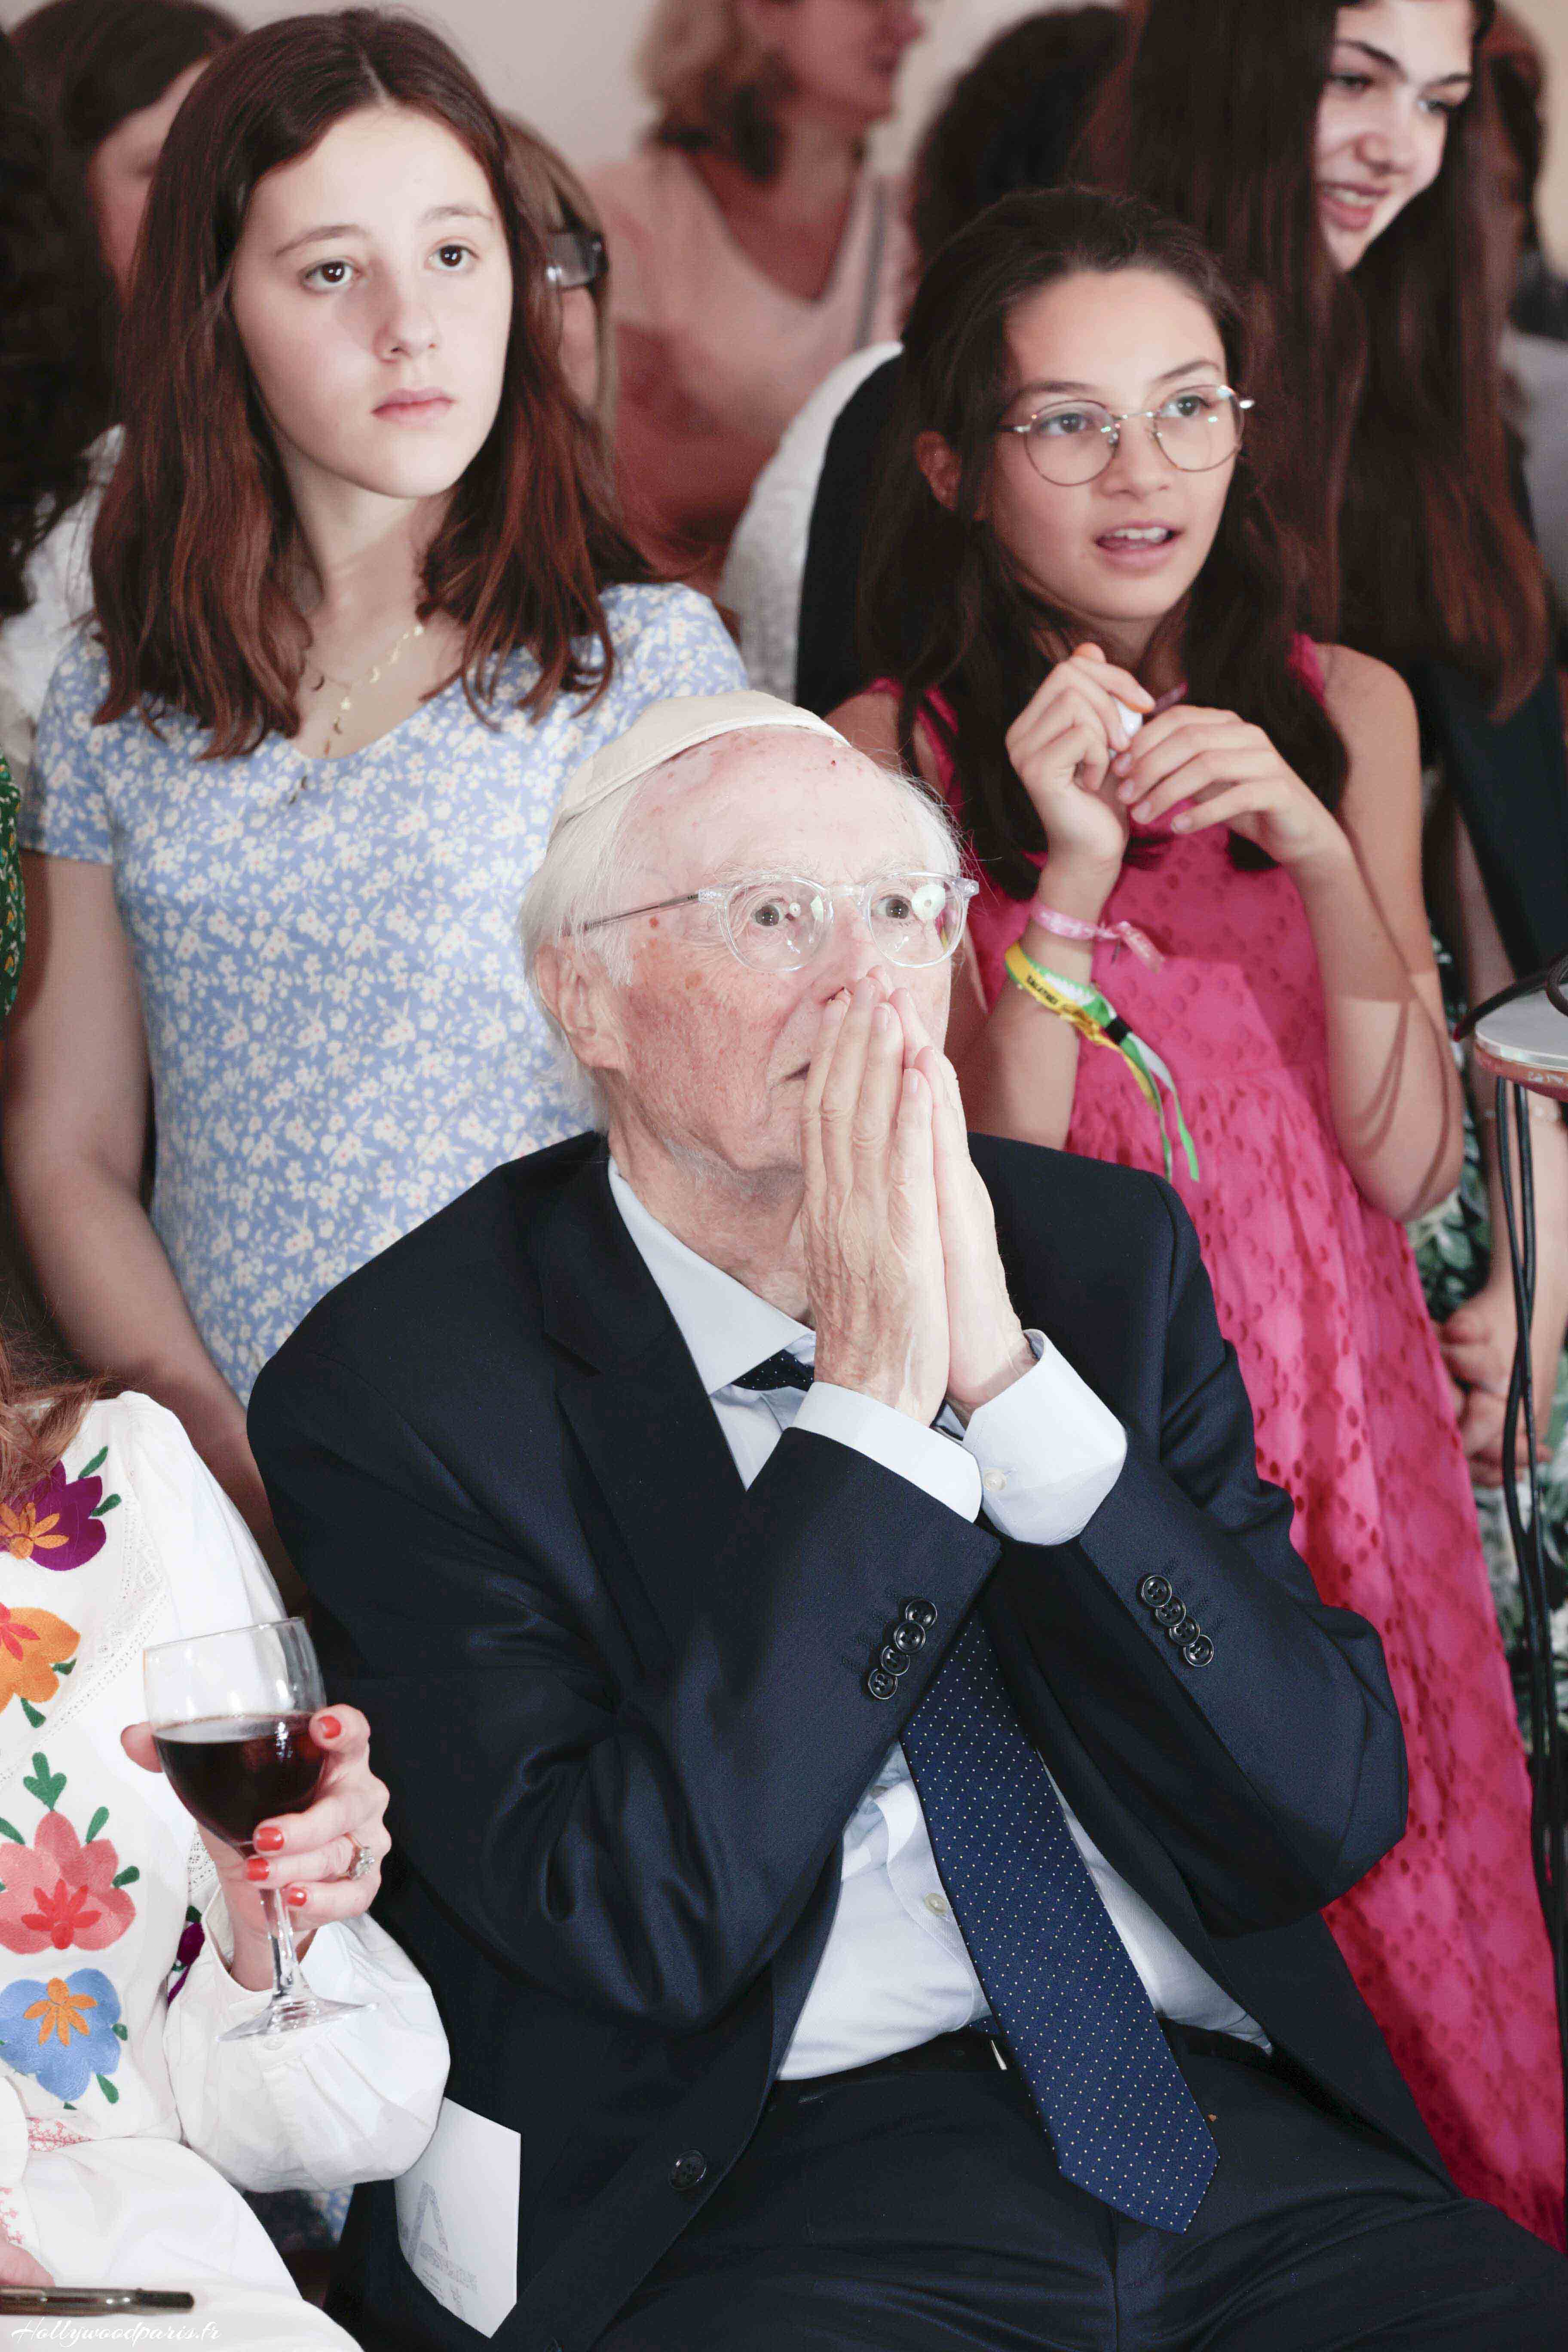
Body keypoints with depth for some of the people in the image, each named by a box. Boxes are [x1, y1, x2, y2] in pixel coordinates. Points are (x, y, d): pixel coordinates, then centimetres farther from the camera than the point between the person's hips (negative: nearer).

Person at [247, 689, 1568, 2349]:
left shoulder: (1106, 1253, 10)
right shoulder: (399, 1391, -3)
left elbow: (1333, 1812, 1)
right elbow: (638, 1923, -13)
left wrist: (1003, 1371, -9)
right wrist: (870, 1400, -13)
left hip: (1232, 2137, 4)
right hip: (752, 2209, -4)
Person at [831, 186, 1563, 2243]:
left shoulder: (1345, 712, 4)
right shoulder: (893, 759, -6)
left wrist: (1327, 856, -17)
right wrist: (1064, 881, -22)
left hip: (1339, 1422, 3)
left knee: (1397, 1935, 5)